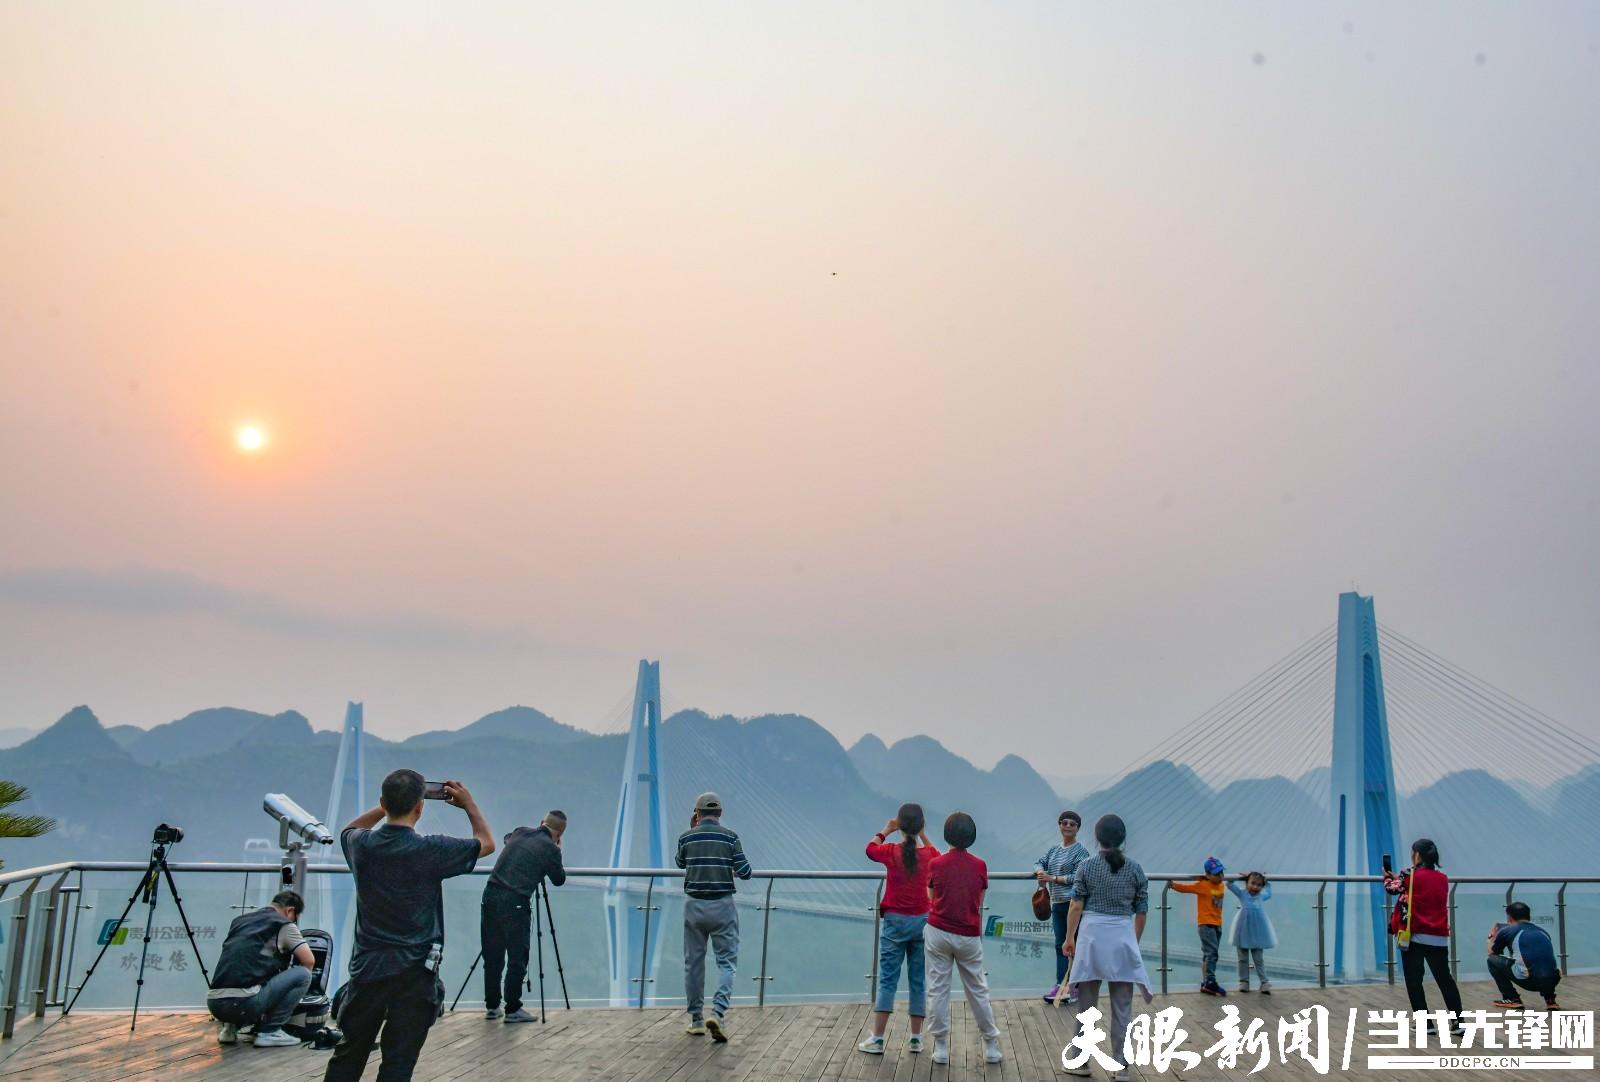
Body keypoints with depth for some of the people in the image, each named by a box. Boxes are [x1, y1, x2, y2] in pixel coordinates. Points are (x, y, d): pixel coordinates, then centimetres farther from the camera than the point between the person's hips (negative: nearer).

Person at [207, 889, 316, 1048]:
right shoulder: (283, 925, 5)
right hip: (244, 1002, -7)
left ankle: (230, 1026, 14)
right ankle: (269, 1031, 3)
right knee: (302, 974, 6)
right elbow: (309, 962, 5)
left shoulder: (240, 920, 25)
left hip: (214, 1004, 8)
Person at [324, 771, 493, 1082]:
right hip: (413, 973, -4)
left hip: (367, 967, 4)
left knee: (348, 1054, 16)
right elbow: (486, 843, 3)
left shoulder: (361, 845, -3)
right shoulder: (430, 850, -14)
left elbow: (349, 829, 25)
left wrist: (388, 806, 22)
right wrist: (469, 803, 16)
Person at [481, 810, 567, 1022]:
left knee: (492, 957, 14)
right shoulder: (550, 848, -3)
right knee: (517, 959, 5)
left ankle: (491, 1007, 23)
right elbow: (559, 880, 12)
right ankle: (512, 1010, 9)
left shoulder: (520, 832, 13)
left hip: (491, 896, 6)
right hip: (515, 903, -6)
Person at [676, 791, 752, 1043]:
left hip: (694, 905, 2)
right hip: (722, 905, -2)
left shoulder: (686, 837, 1)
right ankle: (718, 1012, -18)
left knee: (693, 963, 12)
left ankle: (696, 1020, 17)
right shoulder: (730, 837, -3)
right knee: (727, 961, 1)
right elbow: (745, 873, -3)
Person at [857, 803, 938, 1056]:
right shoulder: (929, 854, -4)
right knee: (918, 982, 9)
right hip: (923, 921, 2)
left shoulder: (891, 852, -9)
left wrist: (885, 830, 25)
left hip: (895, 921, -2)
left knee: (887, 980, 2)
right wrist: (922, 835, 18)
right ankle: (915, 1038, 14)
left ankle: (877, 1039, 3)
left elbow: (870, 848, 14)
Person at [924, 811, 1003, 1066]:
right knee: (978, 990, 13)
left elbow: (931, 899, 8)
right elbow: (979, 906, 5)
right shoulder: (980, 866, -3)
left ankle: (941, 1048, 9)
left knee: (938, 990, 6)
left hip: (938, 934, -1)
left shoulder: (936, 865, -6)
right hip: (969, 937, 1)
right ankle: (991, 1046, 19)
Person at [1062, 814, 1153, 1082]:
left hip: (1092, 935, -1)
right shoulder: (1135, 869, 2)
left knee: (1086, 1004, 10)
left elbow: (1076, 905, -4)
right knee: (1122, 1007, 7)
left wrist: (1069, 937, 6)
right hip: (1123, 937, 1)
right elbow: (1141, 911, 5)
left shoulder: (1086, 866, -2)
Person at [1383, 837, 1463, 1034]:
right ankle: (1458, 1021, 9)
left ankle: (1427, 1024, 3)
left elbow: (1392, 887, 10)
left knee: (1414, 982, 4)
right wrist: (1398, 877, 31)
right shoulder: (1443, 879, 8)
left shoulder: (1410, 876, -7)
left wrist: (1388, 878, 32)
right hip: (1439, 938, 5)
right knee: (1445, 979, 14)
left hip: (1414, 937, -5)